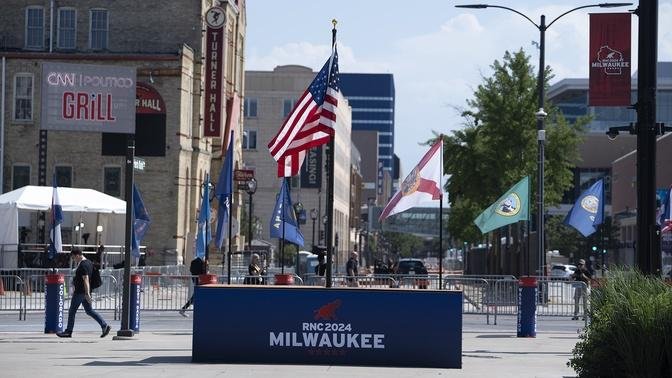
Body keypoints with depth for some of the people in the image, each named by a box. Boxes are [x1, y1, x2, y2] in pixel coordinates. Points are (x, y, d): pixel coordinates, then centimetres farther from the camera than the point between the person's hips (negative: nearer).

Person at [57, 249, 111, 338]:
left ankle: (68, 332, 8)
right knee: (89, 311, 9)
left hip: (80, 292, -10)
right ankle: (104, 325, -1)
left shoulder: (83, 265, -17)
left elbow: (86, 279, -25)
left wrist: (87, 293, -29)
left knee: (72, 311, 1)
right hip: (84, 292, 10)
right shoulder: (88, 263, 15)